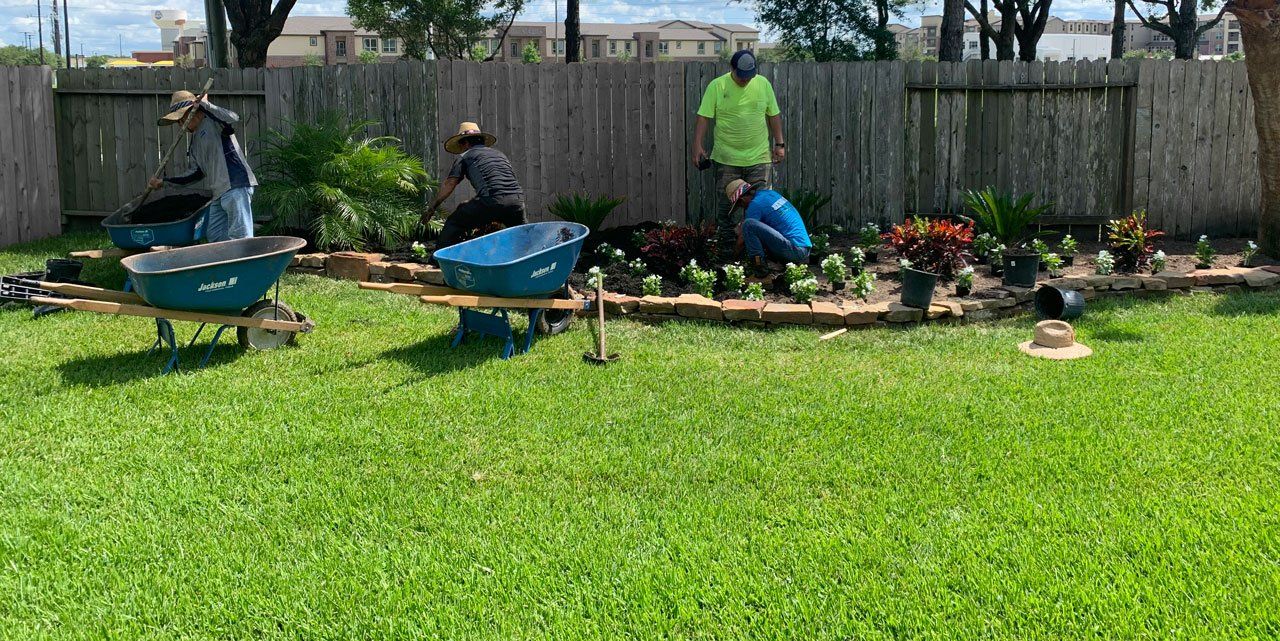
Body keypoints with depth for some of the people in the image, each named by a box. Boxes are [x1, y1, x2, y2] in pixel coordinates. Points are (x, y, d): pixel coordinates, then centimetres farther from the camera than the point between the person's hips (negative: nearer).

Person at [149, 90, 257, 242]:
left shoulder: (212, 122, -2)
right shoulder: (195, 141, 24)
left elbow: (233, 119, -25)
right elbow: (197, 173, 26)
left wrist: (204, 104, -15)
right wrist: (164, 182, 25)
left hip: (236, 186, -10)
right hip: (219, 193, 10)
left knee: (240, 237, -13)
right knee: (214, 236, 7)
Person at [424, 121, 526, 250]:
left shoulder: (465, 156, 16)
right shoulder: (500, 154, 32)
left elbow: (449, 185, 11)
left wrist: (431, 208, 18)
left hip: (491, 201, -5)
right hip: (517, 200, 5)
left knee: (454, 224, 12)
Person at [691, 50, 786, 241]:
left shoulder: (763, 84, 3)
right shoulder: (717, 86, -5)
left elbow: (774, 115, 11)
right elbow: (703, 117, -6)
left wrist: (779, 144, 9)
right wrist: (697, 146, -12)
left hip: (759, 156, 2)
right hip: (727, 158, -2)